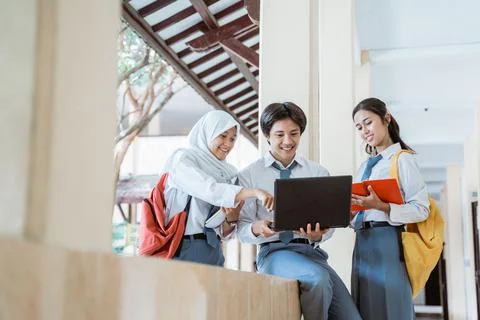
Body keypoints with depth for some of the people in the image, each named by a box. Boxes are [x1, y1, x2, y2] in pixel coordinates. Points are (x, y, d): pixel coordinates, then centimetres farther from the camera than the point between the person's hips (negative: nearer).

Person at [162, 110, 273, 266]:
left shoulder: (225, 172, 12)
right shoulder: (182, 159, -3)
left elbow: (222, 232, 13)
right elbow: (210, 190, -22)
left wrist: (231, 219, -8)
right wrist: (254, 192, -31)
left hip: (213, 252, 5)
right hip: (184, 250, -5)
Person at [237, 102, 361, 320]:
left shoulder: (318, 173, 10)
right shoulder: (249, 175, 3)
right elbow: (242, 228, 3)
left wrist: (318, 234, -16)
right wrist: (257, 228, -20)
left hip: (312, 250, 3)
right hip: (274, 251, -3)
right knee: (318, 277, -33)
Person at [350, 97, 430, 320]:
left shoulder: (402, 160, -3)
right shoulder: (364, 167, 19)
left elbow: (421, 209, -11)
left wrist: (382, 206, -23)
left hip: (387, 243, -7)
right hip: (363, 244, 7)